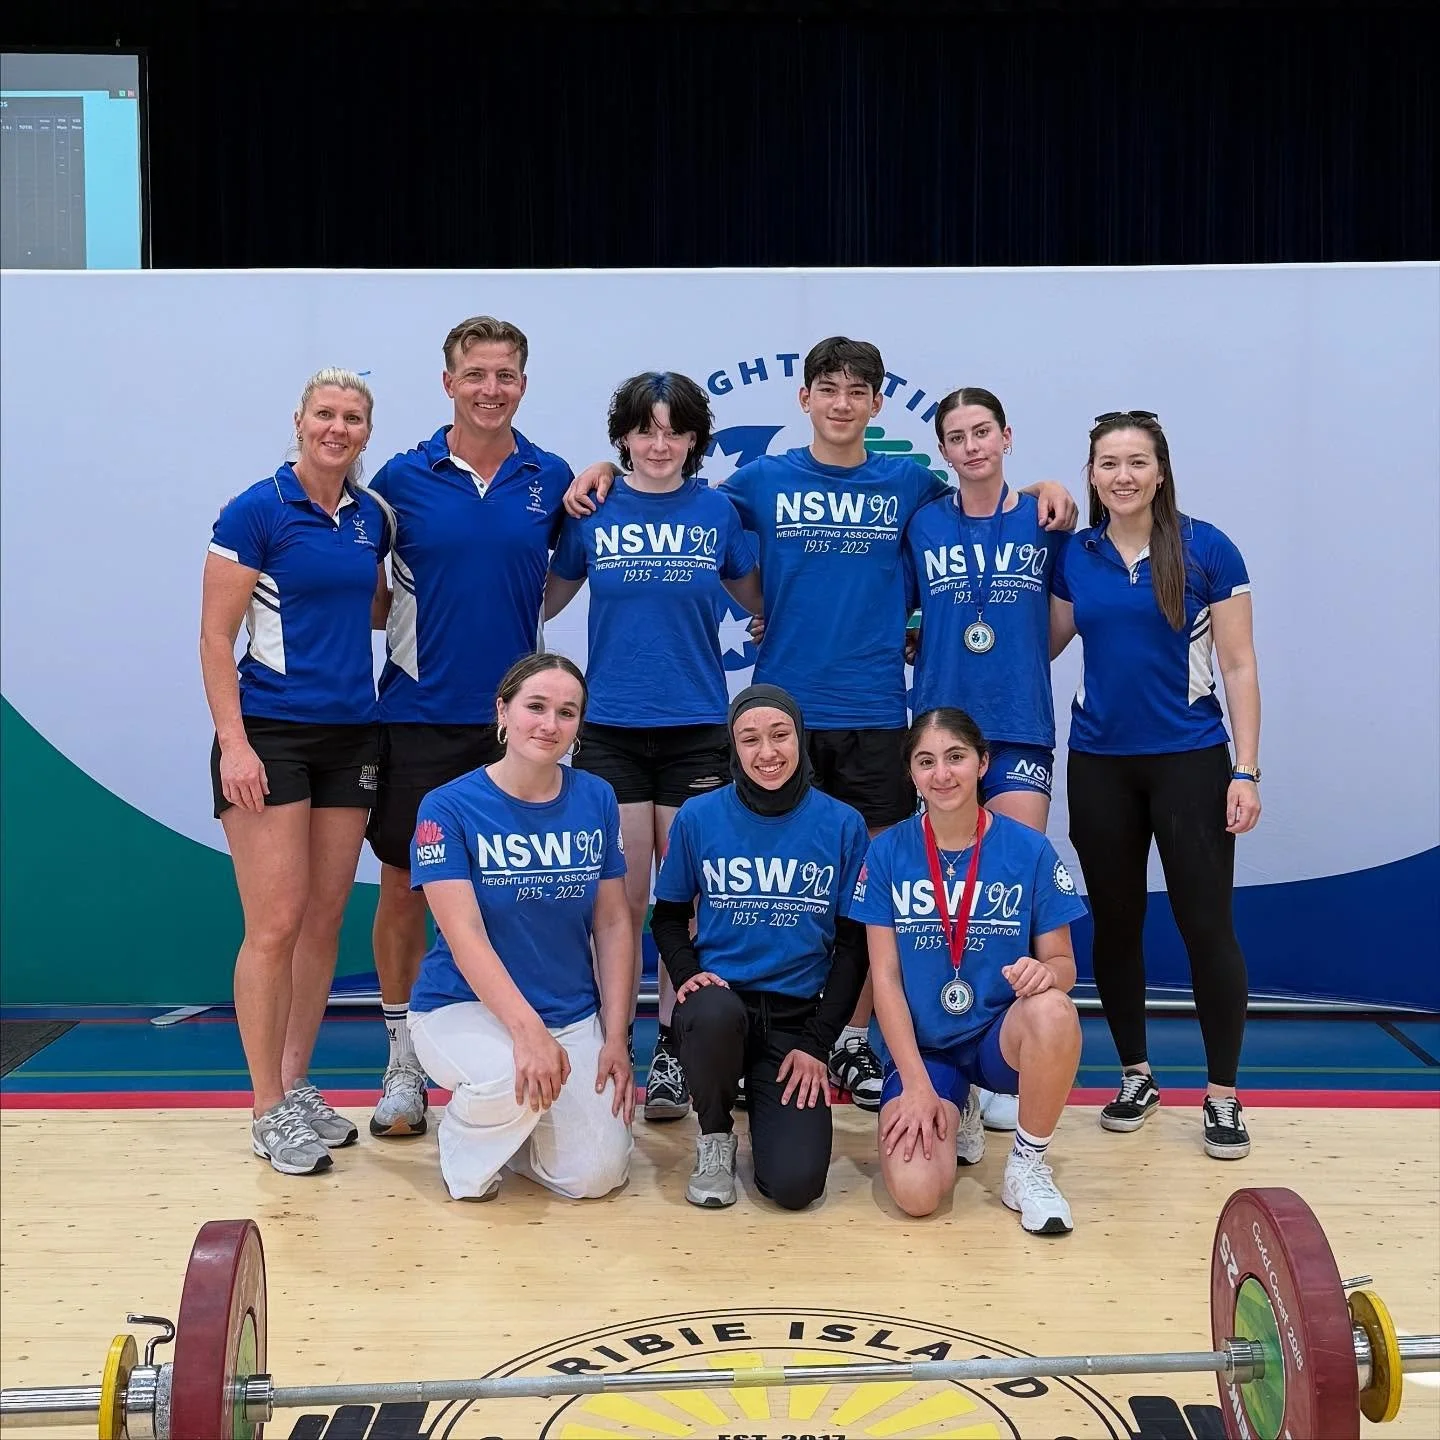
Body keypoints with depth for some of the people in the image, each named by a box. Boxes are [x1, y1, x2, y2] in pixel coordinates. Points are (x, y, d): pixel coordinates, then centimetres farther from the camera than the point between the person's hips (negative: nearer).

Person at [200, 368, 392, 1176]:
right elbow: (215, 637, -9)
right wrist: (233, 743, -16)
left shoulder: (372, 517, 9)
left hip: (351, 736, 6)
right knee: (275, 924, -6)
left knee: (325, 921, 9)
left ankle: (298, 1086, 22)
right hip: (270, 735, -6)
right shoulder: (256, 511, -8)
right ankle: (270, 1111, 5)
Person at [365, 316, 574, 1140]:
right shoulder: (403, 478, -1)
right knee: (404, 886, 5)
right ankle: (405, 1063, 19)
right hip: (418, 716, -1)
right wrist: (433, 622, -5)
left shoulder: (553, 480, 3)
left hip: (515, 716, 1)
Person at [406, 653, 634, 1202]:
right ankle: (466, 1135, 0)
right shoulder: (448, 807, -12)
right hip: (463, 1006, -4)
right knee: (513, 1080, -36)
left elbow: (613, 924, 3)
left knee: (596, 1175, -10)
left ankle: (514, 1121, 23)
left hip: (573, 1015, 4)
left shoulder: (596, 800, 0)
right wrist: (527, 1029, -32)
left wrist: (615, 1038, -3)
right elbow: (465, 935, -20)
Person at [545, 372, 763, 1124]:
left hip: (696, 730, 0)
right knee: (621, 899, 2)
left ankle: (672, 1054, 15)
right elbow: (544, 600, 14)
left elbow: (759, 602, 13)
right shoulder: (592, 512, 4)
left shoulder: (718, 512, 4)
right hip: (610, 729, 0)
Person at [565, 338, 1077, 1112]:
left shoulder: (909, 484, 7)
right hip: (785, 709, -1)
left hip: (876, 713, 1)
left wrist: (1044, 489, 3)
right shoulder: (762, 480, 5)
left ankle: (854, 1040, 18)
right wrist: (609, 471, 2)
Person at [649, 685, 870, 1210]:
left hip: (799, 1016, 0)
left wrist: (817, 1043, -4)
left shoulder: (842, 826, -1)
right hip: (720, 996, 1)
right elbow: (668, 917, 10)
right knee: (715, 1013, -38)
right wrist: (688, 974, -10)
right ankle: (715, 1135, -5)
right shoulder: (698, 816, -1)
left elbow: (853, 945, 3)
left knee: (796, 1183, -19)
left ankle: (765, 1096, 17)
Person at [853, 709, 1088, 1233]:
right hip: (921, 1047, 0)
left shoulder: (1029, 850, -5)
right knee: (915, 1192, -24)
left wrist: (1045, 971, -27)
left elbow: (1063, 964, -1)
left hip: (1002, 1036, 0)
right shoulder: (887, 853, -4)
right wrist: (917, 1084, -13)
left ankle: (1028, 1165, -10)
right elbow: (884, 977, -5)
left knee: (1053, 1012, -37)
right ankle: (954, 1113, 14)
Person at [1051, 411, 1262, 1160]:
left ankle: (1222, 1095, 12)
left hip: (1190, 760, -3)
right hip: (1099, 763, 3)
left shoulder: (1207, 549, -5)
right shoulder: (1073, 556, 3)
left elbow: (1239, 665, -4)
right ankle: (1136, 1075, 26)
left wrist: (1246, 771, -9)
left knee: (1205, 923, -2)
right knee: (1114, 922, 10)